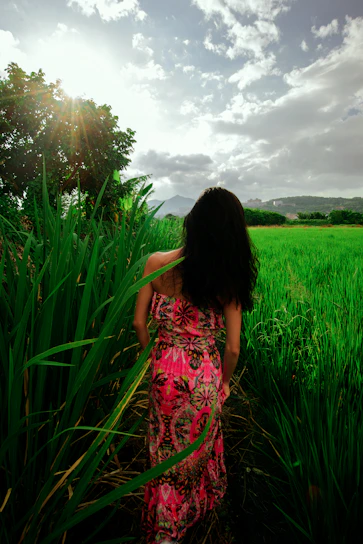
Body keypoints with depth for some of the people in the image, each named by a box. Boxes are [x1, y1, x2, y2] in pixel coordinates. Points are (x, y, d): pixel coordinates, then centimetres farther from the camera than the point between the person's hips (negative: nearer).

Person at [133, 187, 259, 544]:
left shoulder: (157, 263, -14)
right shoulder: (228, 279, -14)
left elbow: (139, 322, -8)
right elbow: (233, 347, -11)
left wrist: (153, 355, 9)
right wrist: (224, 381, 8)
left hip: (165, 369, 1)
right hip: (205, 373, 0)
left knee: (166, 445, 25)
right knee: (199, 444, 26)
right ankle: (195, 508, 55)